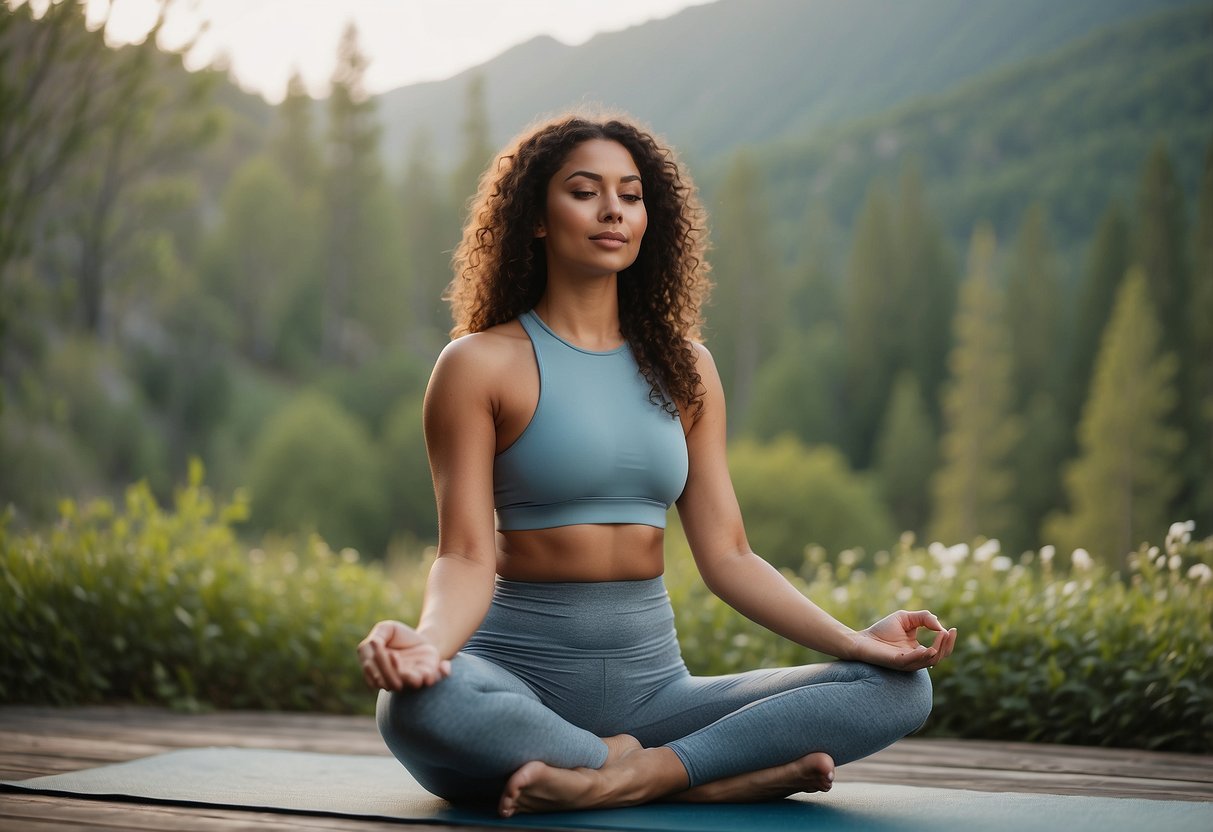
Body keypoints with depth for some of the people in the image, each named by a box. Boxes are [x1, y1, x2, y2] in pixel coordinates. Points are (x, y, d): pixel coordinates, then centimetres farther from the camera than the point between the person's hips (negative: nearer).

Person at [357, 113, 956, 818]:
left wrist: (856, 640, -5)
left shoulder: (684, 367, 12)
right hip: (522, 672, -4)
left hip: (651, 675, 4)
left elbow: (727, 555, 8)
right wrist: (428, 641, -32)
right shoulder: (482, 364, -1)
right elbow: (467, 556, -9)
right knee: (417, 706, -40)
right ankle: (714, 778, -23)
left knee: (899, 690, -13)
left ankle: (636, 775, -23)